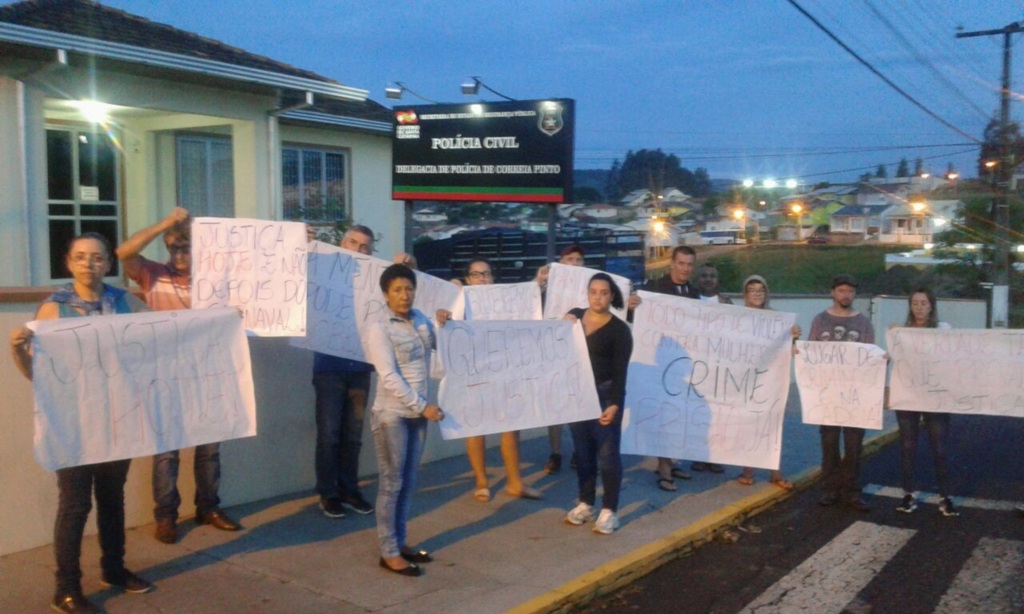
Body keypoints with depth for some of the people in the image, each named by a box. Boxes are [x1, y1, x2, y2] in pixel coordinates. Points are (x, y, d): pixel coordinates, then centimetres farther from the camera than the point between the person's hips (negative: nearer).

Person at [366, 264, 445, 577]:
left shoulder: (421, 320, 7)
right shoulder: (379, 329, -11)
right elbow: (389, 378, -17)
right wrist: (423, 406, -19)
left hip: (417, 413, 6)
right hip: (392, 415, -6)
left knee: (408, 482, 13)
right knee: (392, 483, 0)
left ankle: (400, 542, 25)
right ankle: (389, 552, 9)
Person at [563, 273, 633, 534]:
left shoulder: (619, 329, -6)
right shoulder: (574, 316, 7)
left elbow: (620, 371, -10)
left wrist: (614, 404, -19)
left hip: (605, 395, -4)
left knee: (607, 453, -1)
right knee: (583, 451, 13)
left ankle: (609, 510, 9)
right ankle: (585, 503, 25)